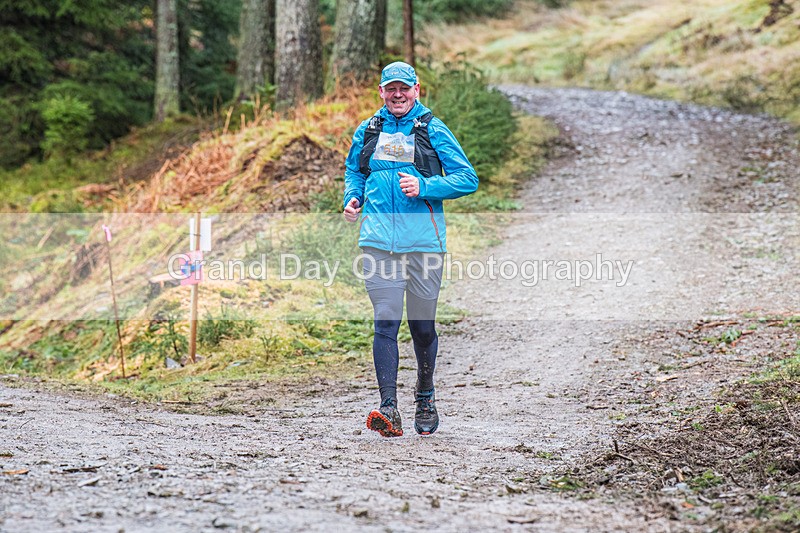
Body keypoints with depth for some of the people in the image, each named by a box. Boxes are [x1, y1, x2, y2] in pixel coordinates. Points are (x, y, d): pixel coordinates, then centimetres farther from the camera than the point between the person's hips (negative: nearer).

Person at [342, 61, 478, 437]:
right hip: (378, 240, 2)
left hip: (423, 240, -1)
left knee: (422, 325, 7)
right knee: (385, 322, -9)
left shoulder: (433, 130, 3)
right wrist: (353, 199, 7)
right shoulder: (367, 132, 13)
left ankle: (425, 399, 29)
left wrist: (424, 187, -13)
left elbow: (467, 179, 0)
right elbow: (353, 171, 28)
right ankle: (388, 409, -13)